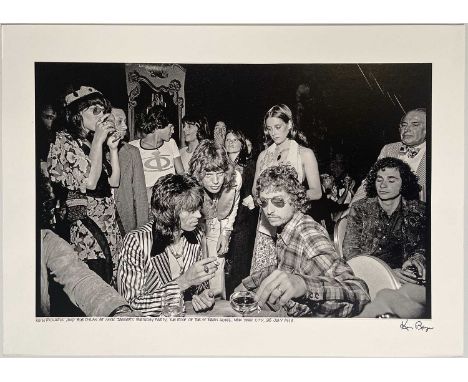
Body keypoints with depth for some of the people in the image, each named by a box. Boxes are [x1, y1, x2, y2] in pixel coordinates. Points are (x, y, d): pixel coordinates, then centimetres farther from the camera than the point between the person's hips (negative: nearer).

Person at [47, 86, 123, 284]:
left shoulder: (96, 142, 17)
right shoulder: (63, 142, -5)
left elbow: (114, 181, 12)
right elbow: (89, 182, -17)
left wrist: (113, 148, 4)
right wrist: (98, 141, -11)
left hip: (109, 227, 7)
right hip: (83, 228, -7)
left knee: (110, 285, 4)